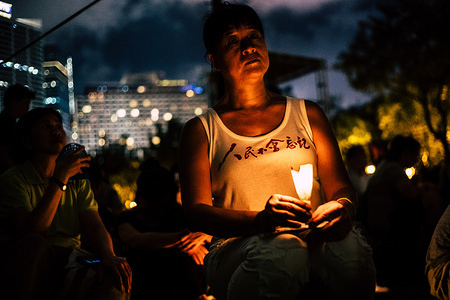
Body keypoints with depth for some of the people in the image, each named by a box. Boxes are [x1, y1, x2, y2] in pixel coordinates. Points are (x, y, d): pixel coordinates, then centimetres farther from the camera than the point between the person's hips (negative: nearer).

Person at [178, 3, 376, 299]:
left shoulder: (308, 113, 21)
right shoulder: (201, 130, 13)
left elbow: (340, 186, 15)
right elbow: (196, 211, 0)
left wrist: (343, 207, -13)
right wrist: (262, 219, -20)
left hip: (314, 238, 2)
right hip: (240, 247, -2)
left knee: (349, 247, -35)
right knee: (280, 252, -39)